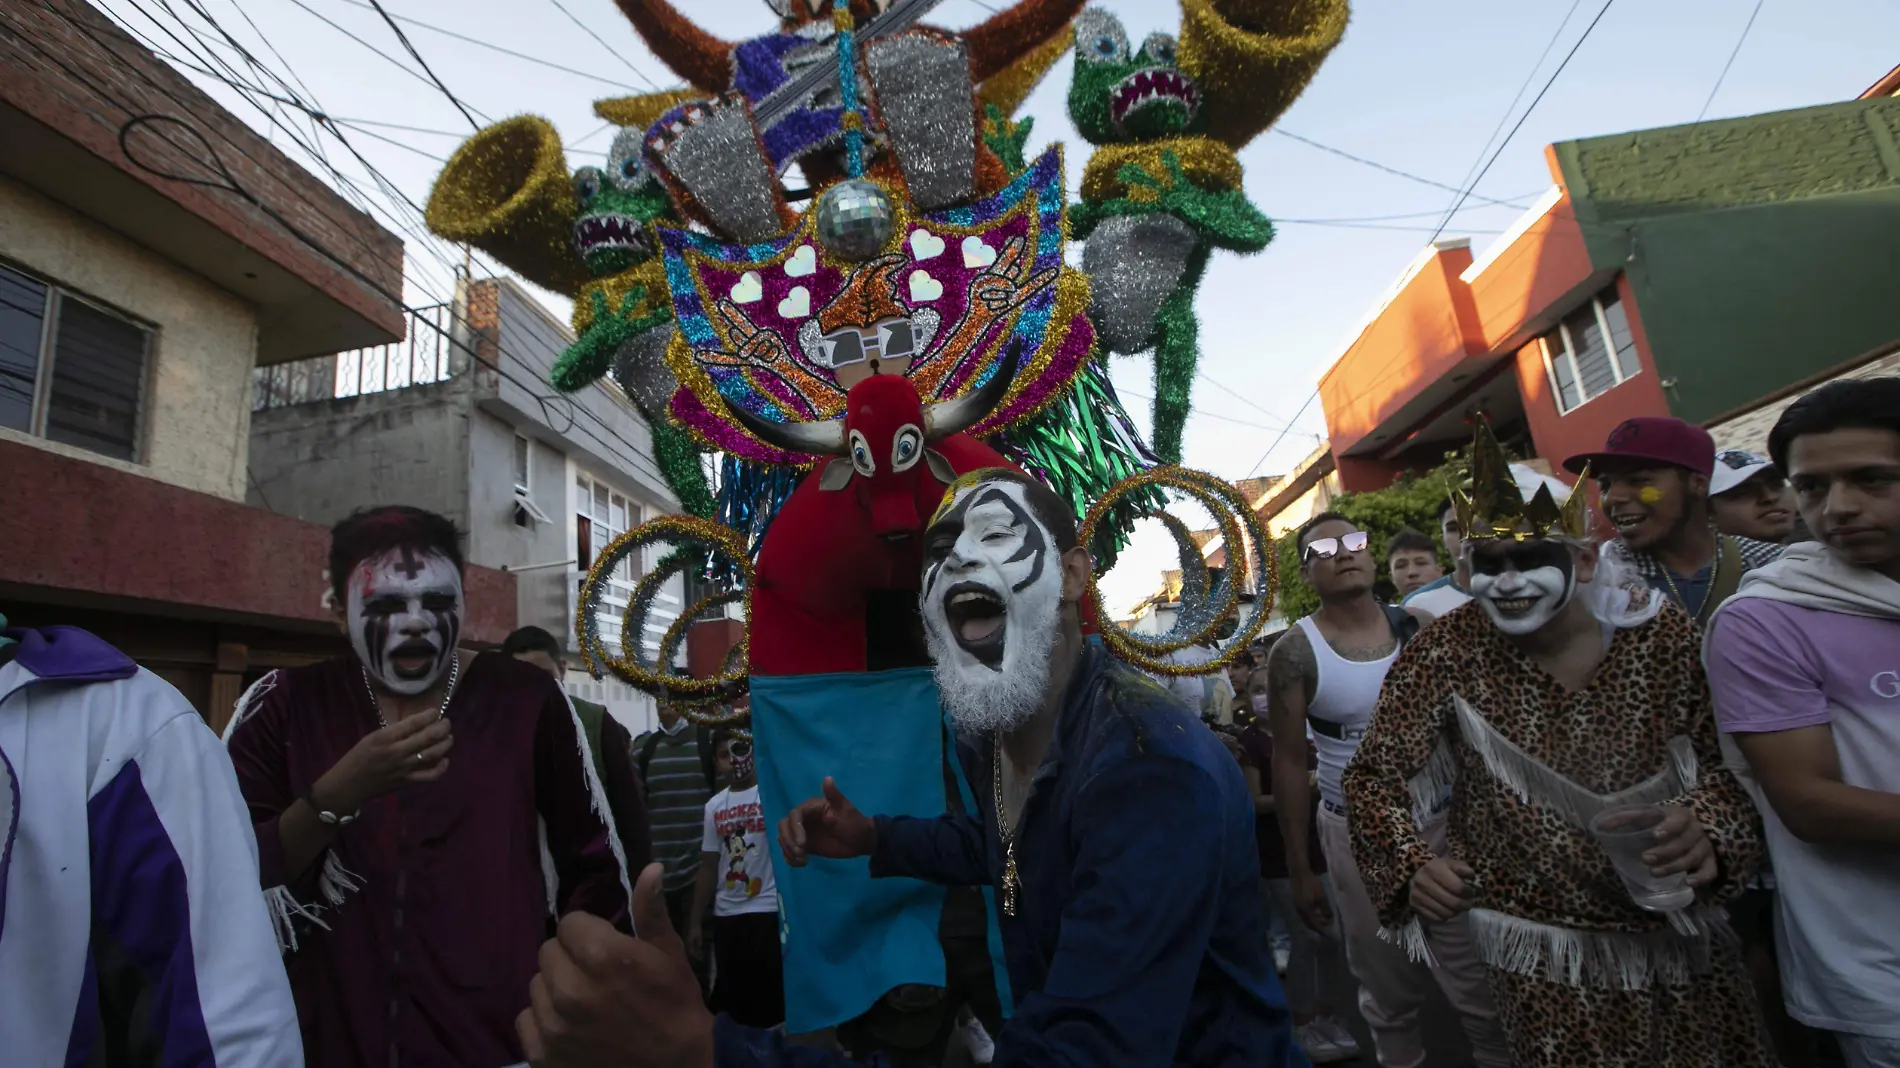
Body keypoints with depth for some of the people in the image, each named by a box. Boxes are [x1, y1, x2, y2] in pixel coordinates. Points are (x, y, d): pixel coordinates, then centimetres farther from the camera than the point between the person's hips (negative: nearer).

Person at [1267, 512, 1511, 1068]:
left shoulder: (1417, 626, -2)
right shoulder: (1295, 652, -11)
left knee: (1484, 983, 9)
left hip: (1446, 819, 2)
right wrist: (1300, 871, -5)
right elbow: (1290, 762, -7)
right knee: (1388, 989, 14)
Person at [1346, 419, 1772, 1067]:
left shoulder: (1659, 631, -10)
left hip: (1684, 936, 3)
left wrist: (1706, 828, -20)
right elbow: (1376, 778, -10)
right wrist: (1411, 863, -26)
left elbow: (1724, 756, 0)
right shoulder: (1446, 653, -16)